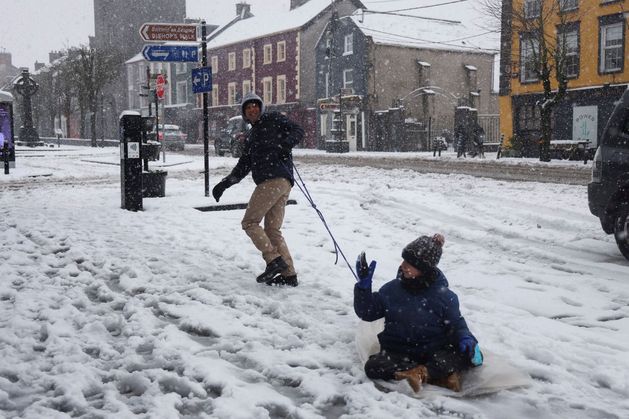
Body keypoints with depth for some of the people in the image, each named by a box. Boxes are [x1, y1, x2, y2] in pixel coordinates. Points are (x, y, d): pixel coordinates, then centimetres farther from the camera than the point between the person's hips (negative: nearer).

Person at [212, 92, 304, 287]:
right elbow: (243, 166, 28)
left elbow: (298, 131, -2)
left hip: (273, 179, -9)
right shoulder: (252, 136, 29)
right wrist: (224, 183, 20)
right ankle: (288, 274, 5)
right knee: (272, 230, 6)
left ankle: (274, 260, -15)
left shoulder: (273, 119, 8)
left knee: (250, 222, -8)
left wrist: (285, 144, -21)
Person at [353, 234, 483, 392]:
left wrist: (467, 340, -19)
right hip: (398, 352, 2)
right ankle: (440, 375, -29)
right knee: (373, 367, -31)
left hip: (432, 351, -2)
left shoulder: (444, 296, -4)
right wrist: (363, 285, -4)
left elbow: (456, 324, 3)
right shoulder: (391, 290, 2)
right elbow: (367, 313, 9)